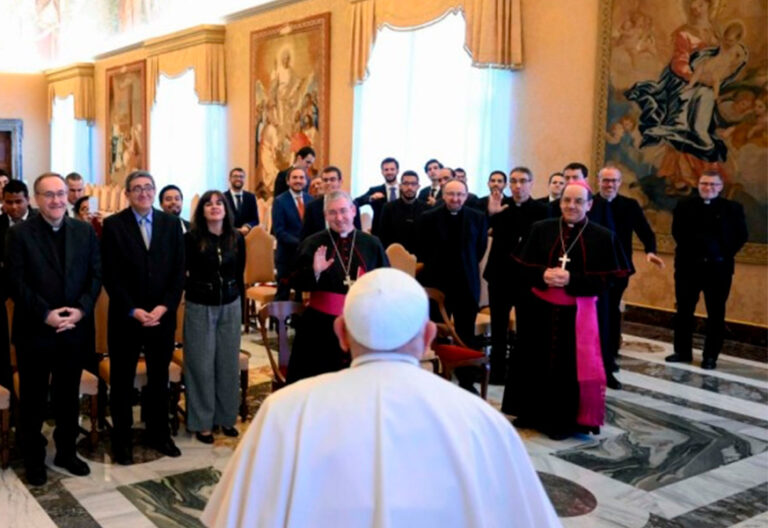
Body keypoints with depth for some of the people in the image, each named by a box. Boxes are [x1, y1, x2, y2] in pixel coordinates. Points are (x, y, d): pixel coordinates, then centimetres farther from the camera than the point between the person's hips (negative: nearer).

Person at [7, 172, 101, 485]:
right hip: (33, 330, -3)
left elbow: (95, 275, 3)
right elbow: (16, 282, -10)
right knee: (33, 399, 10)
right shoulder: (19, 233, -5)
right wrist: (45, 314, -17)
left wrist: (81, 309, -12)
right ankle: (33, 459, 24)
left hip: (73, 329, 3)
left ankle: (66, 452, 30)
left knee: (69, 396, 14)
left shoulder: (85, 232, 5)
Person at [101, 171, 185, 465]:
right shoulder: (113, 225, -4)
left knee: (159, 379, 12)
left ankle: (159, 434, 26)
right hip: (125, 317, -2)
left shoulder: (171, 223, 4)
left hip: (162, 315, 2)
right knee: (122, 381, 8)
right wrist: (133, 311, -14)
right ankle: (121, 439, 22)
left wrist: (164, 307, -9)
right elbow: (111, 275, -7)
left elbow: (179, 270, 2)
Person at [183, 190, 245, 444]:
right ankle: (202, 422, 16)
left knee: (228, 363, 10)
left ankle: (226, 417, 25)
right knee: (201, 364, 4)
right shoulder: (191, 238, -10)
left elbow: (239, 274, 9)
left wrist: (239, 301, 10)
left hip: (230, 306, 3)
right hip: (200, 307, -3)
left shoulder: (237, 238, 0)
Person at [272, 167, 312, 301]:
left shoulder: (311, 199, 7)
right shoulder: (280, 201, -6)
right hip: (287, 255, -4)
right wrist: (299, 243, -22)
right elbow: (279, 231, -13)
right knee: (283, 295, 3)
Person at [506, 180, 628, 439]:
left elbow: (606, 280, -8)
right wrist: (543, 274, -19)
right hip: (541, 310, 2)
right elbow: (523, 267, 1)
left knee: (570, 367, 3)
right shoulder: (541, 229, 3)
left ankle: (563, 420, 16)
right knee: (537, 362, 11)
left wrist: (571, 279, -21)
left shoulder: (603, 236, -3)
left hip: (577, 314, -2)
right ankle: (532, 413, 27)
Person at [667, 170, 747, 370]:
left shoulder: (732, 208, 3)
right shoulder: (684, 206, 7)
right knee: (684, 311, 8)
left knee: (716, 313, 5)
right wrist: (690, 250, -5)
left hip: (718, 268, -1)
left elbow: (741, 235, 1)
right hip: (688, 266, 1)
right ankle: (682, 351, 20)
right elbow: (677, 232, 4)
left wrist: (725, 254, -6)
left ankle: (710, 356, 14)